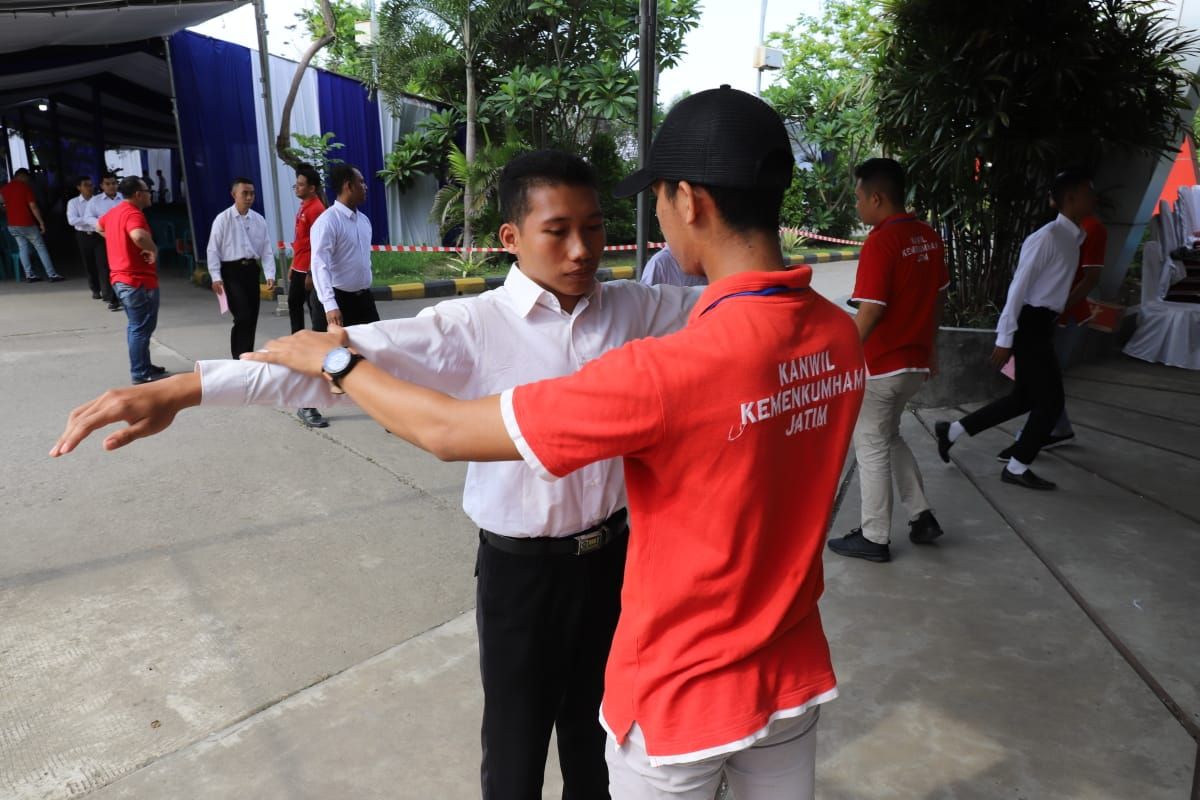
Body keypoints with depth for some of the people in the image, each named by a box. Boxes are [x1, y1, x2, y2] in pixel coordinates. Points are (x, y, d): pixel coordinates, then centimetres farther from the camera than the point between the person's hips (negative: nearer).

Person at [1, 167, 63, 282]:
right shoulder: (25, 187, -10)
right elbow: (33, 206, -14)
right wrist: (41, 222, -10)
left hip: (12, 225, 6)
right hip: (26, 223, -6)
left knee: (23, 247, 13)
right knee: (41, 248, -1)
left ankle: (29, 275, 7)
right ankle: (52, 275, -4)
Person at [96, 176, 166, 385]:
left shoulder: (114, 212, 12)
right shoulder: (133, 213, -19)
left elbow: (99, 225, 34)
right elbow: (139, 236, -40)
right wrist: (153, 249, -22)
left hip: (122, 279, 10)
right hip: (138, 280, -10)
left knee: (136, 326, 19)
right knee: (142, 328, -3)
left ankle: (143, 366, 28)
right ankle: (140, 374, 3)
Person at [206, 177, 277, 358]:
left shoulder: (259, 220, 6)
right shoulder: (223, 219, -4)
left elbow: (267, 250, 5)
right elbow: (213, 250, -5)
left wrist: (270, 275, -6)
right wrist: (216, 277, -12)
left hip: (252, 270, 5)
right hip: (232, 271, -4)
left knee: (252, 318, 9)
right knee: (243, 317, -13)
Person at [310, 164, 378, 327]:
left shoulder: (364, 220, 10)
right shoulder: (327, 222, -15)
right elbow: (320, 265, -24)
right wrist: (330, 305, -34)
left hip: (364, 298, 7)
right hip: (341, 300, -7)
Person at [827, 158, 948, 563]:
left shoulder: (881, 242, -18)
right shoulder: (929, 236, 6)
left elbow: (870, 312, -22)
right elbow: (939, 297, 13)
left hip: (880, 364, -8)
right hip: (915, 360, 8)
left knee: (871, 447, 4)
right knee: (889, 436, 24)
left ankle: (874, 538, 14)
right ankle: (921, 515, 25)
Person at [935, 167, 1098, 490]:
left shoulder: (1073, 238, 12)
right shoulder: (1047, 237, -17)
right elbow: (1019, 287, -19)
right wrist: (1004, 339, -21)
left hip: (1042, 325, 9)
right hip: (1029, 325, -9)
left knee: (1023, 398, 15)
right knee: (1050, 401, -1)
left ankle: (952, 430, 22)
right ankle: (1017, 468, 13)